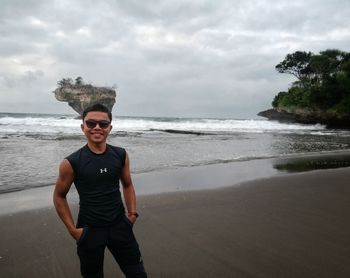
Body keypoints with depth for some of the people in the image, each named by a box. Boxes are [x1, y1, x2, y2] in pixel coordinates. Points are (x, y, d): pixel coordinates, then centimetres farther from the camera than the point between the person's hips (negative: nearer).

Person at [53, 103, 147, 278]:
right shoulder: (71, 163, -14)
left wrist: (132, 213, 1)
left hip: (119, 225, 3)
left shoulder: (120, 155, -5)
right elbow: (59, 196, -1)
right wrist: (72, 229, -5)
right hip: (89, 230, -2)